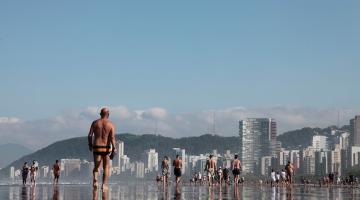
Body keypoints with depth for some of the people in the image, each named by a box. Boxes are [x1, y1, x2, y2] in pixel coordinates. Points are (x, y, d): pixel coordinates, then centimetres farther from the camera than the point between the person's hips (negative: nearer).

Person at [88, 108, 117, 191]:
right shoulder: (111, 124, -2)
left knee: (96, 167, 9)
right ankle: (104, 185, 10)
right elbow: (112, 137, -13)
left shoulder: (95, 123, 3)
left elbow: (89, 136, -2)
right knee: (106, 167, 14)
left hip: (96, 147, 1)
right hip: (106, 148, -1)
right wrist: (114, 149, -14)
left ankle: (95, 180, -17)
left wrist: (90, 145, 14)